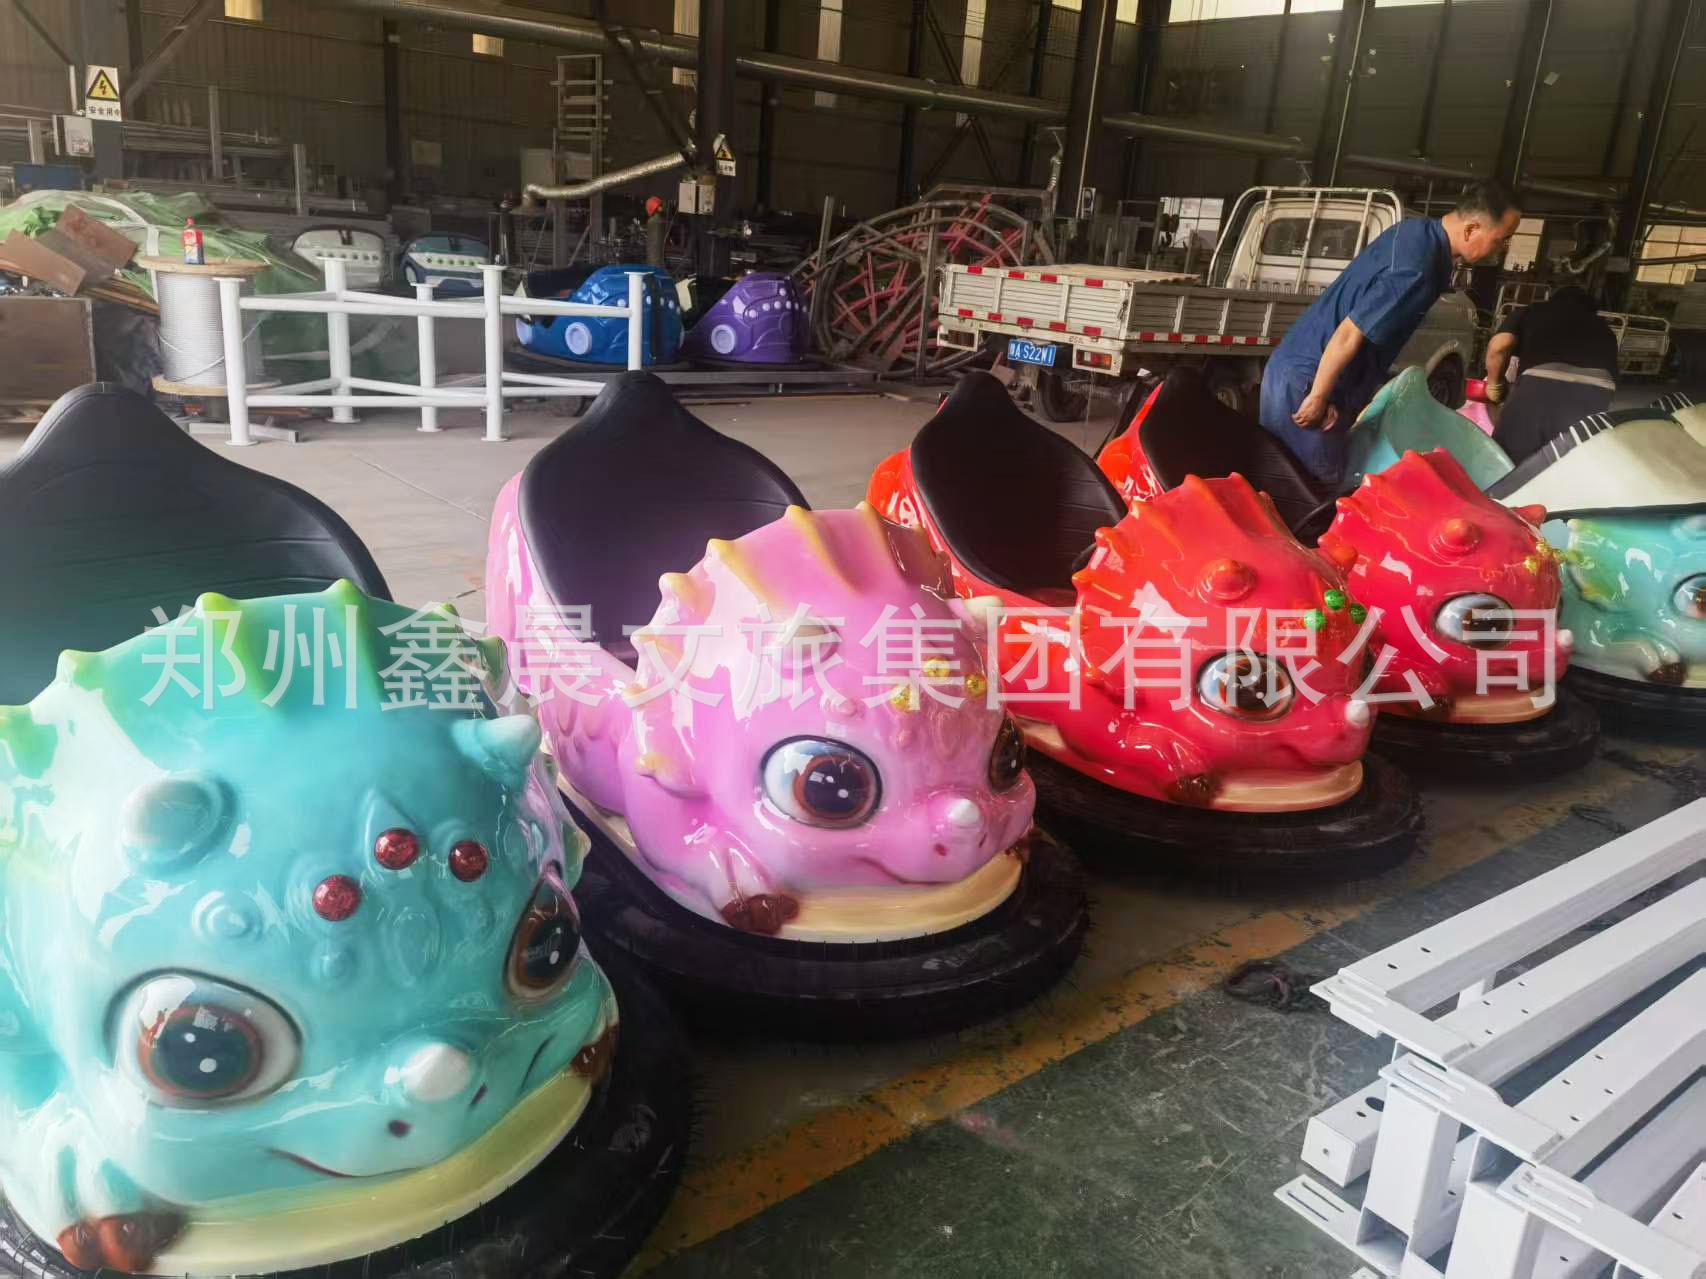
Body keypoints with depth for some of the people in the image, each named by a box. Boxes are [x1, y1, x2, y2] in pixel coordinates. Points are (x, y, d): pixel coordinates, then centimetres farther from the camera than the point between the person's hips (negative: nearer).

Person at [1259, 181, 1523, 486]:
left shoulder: (1416, 229, 7)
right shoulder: (1417, 270, -24)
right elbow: (1349, 334, -26)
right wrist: (1318, 399, -19)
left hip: (1295, 365, 10)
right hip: (1307, 380, -10)